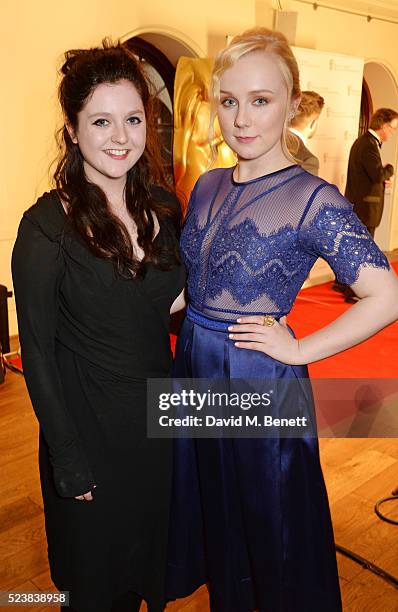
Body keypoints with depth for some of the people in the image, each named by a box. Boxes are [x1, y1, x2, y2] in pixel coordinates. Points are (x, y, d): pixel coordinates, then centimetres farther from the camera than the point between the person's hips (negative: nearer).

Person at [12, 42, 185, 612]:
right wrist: (69, 461, -12)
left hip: (159, 416, 5)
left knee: (152, 554, 27)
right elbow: (37, 351, -14)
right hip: (90, 429, -4)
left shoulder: (163, 206, -3)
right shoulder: (46, 226, -19)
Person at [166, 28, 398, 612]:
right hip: (194, 369, 7)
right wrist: (191, 335, 1)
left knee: (268, 525, 16)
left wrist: (299, 350, -17)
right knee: (209, 512, 24)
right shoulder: (208, 186, 3)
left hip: (260, 381, -6)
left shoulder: (312, 198, -17)